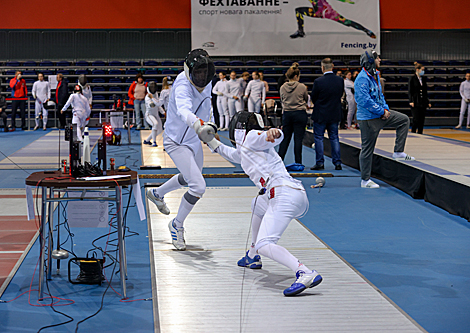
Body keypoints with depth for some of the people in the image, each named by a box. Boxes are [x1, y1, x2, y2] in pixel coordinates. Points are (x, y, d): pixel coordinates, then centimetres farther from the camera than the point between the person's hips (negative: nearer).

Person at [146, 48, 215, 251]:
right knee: (198, 187, -18)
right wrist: (197, 124, -70)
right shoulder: (182, 86, -30)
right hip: (176, 142, -9)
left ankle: (157, 194, 57)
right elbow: (183, 110, -51)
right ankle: (177, 225, 6)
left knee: (191, 177, 30)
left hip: (193, 140, 9)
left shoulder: (207, 84, -5)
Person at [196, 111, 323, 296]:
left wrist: (273, 133, -34)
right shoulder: (245, 150, 32)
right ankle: (253, 257, 45)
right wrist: (212, 142, 56)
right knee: (257, 204, 38)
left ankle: (305, 274, -38)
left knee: (264, 246, -20)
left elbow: (277, 137, -12)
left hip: (284, 194, -10)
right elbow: (233, 155, 54)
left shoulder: (251, 137, 8)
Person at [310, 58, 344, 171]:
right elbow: (341, 94, 8)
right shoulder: (340, 80, -4)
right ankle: (337, 163, 10)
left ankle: (320, 163, 6)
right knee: (334, 138, 12)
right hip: (335, 114, 4)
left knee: (318, 138, 6)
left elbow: (313, 98, -6)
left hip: (320, 115, -4)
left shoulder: (318, 81, -17)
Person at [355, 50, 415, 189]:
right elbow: (365, 100, -27)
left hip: (380, 114, 9)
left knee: (404, 120, 8)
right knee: (367, 149, -1)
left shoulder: (375, 76, 11)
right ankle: (365, 180, 8)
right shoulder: (362, 79, -20)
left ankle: (398, 152, 12)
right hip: (368, 118, -9)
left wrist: (385, 108, 5)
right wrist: (381, 111, -21)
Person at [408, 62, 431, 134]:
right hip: (415, 103, -6)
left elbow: (425, 91, 18)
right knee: (416, 120, -11)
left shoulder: (423, 79, 13)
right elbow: (410, 91, -7)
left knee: (422, 120, 4)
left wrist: (428, 102, 15)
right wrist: (411, 101, -17)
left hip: (423, 103, 6)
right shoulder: (412, 79, -3)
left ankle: (420, 134, 11)